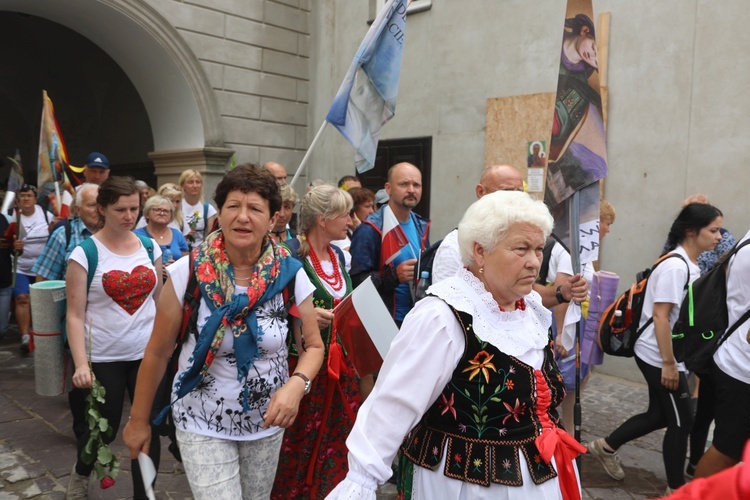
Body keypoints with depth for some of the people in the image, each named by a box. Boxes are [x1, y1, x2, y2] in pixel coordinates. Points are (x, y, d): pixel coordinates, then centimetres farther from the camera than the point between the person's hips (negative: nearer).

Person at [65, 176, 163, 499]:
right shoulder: (85, 253, -8)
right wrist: (81, 364, -18)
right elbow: (75, 314, -9)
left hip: (148, 353, 3)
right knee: (104, 428, 12)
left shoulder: (150, 247, 2)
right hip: (103, 357, -3)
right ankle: (80, 473, 46)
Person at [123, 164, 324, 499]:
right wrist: (138, 420, 2)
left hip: (267, 422, 2)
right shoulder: (187, 273, -16)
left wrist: (296, 385, -22)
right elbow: (158, 352, -5)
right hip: (202, 424, -2)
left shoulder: (291, 275, -13)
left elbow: (313, 346, -2)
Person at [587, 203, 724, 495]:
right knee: (681, 421, 3)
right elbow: (660, 316, -23)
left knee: (660, 415, 18)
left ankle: (606, 447, 32)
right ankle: (676, 489, 20)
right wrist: (668, 363, -21)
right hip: (659, 357, -10)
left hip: (670, 355, 10)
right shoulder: (675, 266, -21)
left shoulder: (689, 265, 9)